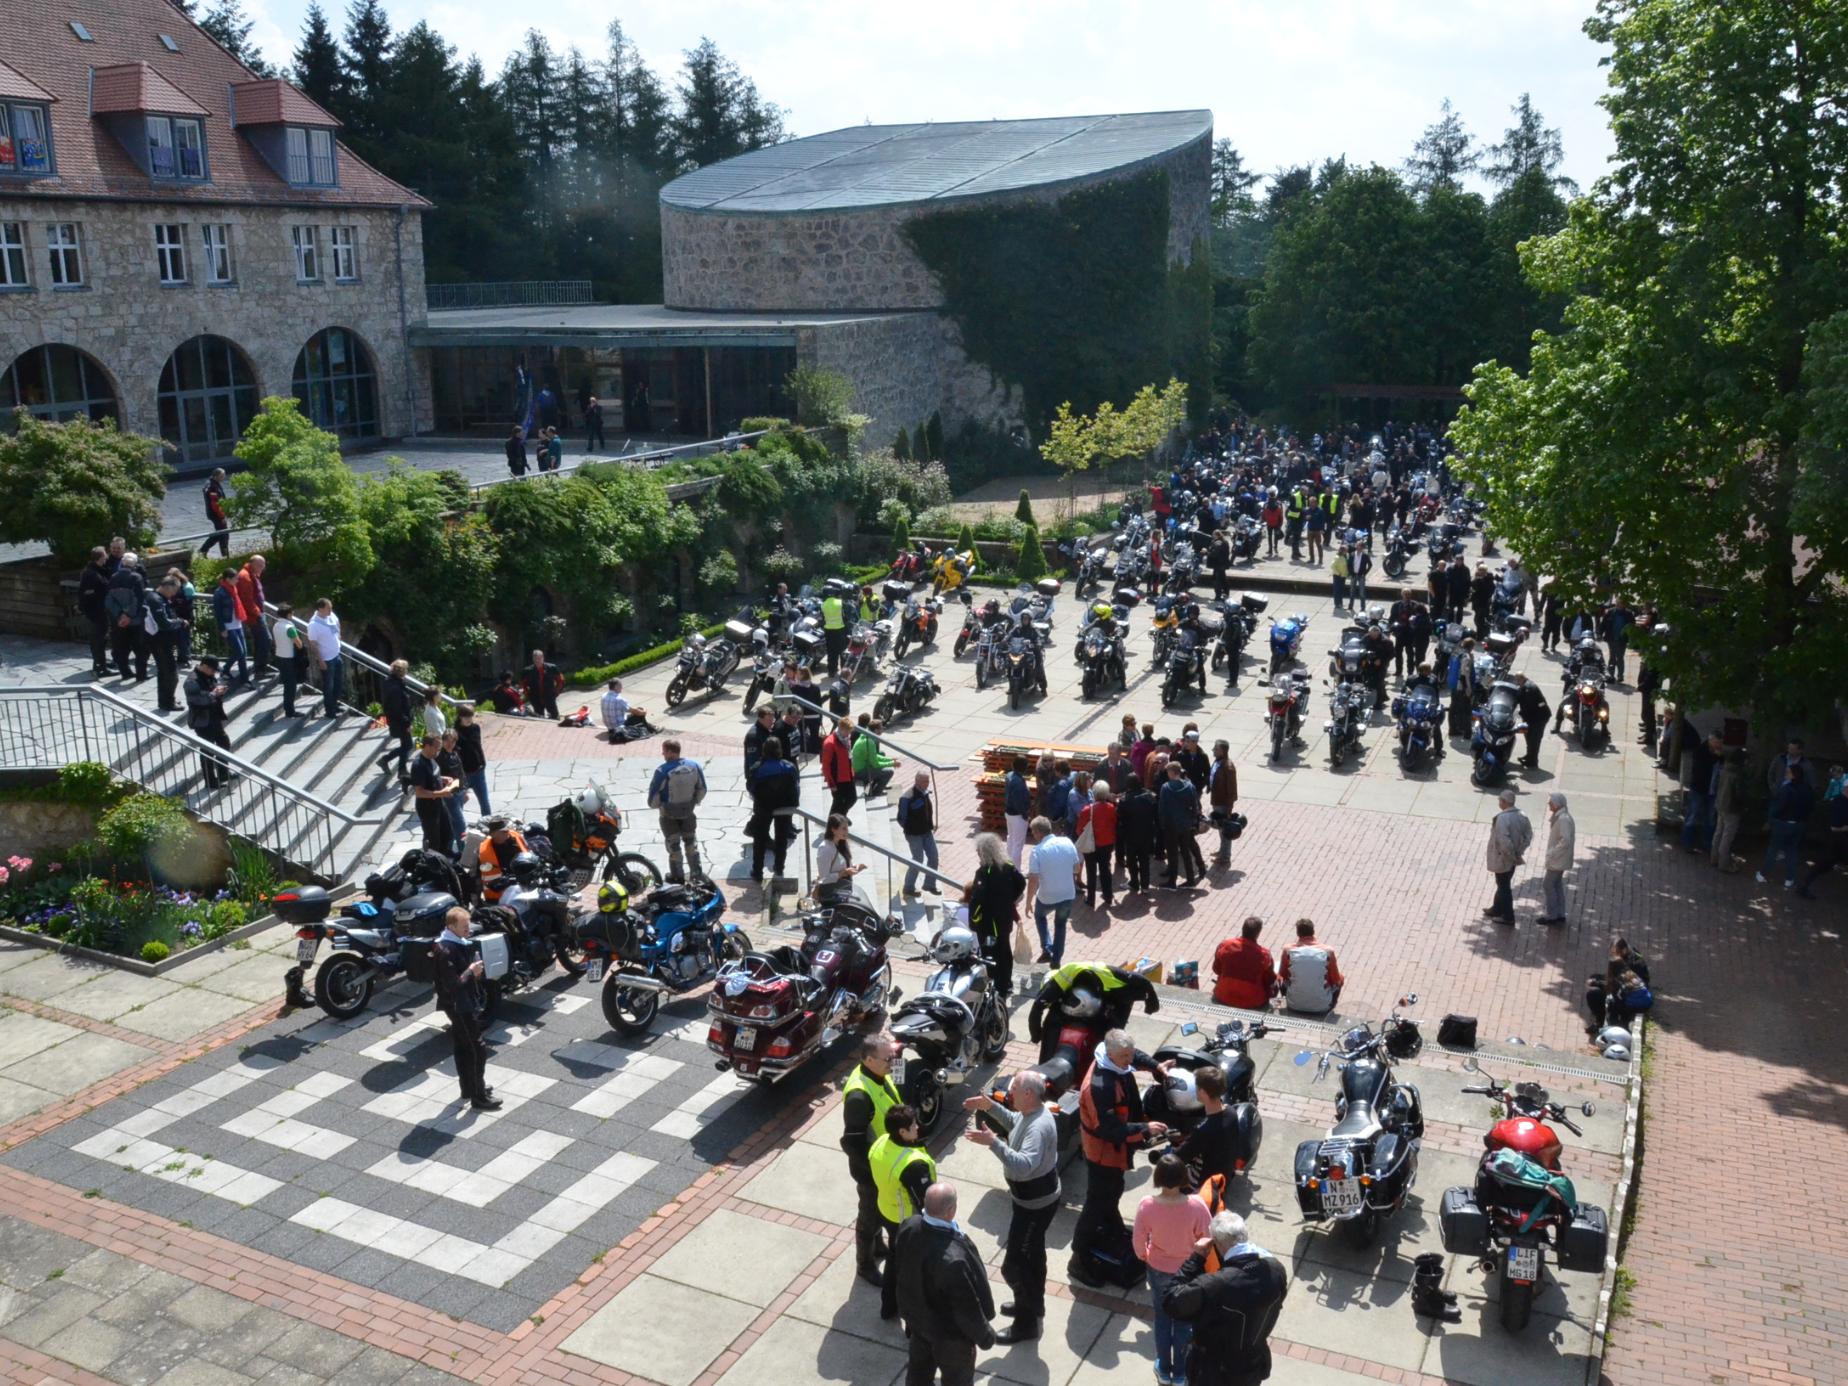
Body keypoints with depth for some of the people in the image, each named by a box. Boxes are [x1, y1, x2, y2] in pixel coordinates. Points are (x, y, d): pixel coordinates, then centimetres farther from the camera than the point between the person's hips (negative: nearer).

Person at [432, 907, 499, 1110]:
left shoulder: (459, 943, 6)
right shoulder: (445, 951, -25)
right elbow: (451, 984, -29)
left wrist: (476, 969, 2)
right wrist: (471, 972, -19)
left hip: (466, 1003, 10)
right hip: (459, 1006, -10)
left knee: (464, 1047, 20)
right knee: (478, 1049, -6)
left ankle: (468, 1088, 33)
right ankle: (479, 1097, 0)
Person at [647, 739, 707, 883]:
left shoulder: (662, 771, -24)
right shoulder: (694, 766, -8)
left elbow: (654, 793, -17)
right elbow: (702, 789, 1)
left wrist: (654, 804, 4)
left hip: (669, 813, -4)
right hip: (688, 811, 4)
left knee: (673, 844, 11)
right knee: (691, 842, 20)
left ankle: (677, 876, 21)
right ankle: (697, 873, 26)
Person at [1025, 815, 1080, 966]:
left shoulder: (1038, 850, -19)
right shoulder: (1067, 842, -6)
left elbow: (1033, 880, -19)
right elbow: (1076, 868, 6)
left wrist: (1029, 902, -8)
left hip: (1047, 897, -3)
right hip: (1068, 894, 3)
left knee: (1039, 915, 29)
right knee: (1060, 925, 26)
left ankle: (1047, 950, 19)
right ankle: (1056, 960, 31)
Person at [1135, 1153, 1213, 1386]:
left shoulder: (1147, 1204, -26)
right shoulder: (1195, 1205, -30)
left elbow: (1138, 1240, -12)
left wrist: (1145, 1257, 11)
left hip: (1158, 1270, 1)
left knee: (1162, 1318, 24)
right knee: (1184, 1320, 22)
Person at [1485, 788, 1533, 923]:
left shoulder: (1502, 818, -26)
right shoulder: (1522, 816, -1)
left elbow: (1504, 840, -31)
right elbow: (1529, 835, 5)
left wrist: (1511, 855, -19)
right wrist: (1519, 851, 7)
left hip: (1502, 858, -8)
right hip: (1512, 858, 8)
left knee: (1504, 887, 5)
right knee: (1503, 885, 23)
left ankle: (1508, 917, 14)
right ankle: (1496, 909, 39)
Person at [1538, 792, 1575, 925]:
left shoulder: (1563, 819, -22)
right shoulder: (1559, 817, 9)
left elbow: (1566, 840, -28)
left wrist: (1552, 853, -22)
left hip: (1558, 860, -10)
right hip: (1558, 859, 10)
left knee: (1548, 885, -3)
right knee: (1557, 885, 15)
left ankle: (1552, 915, 3)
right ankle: (1560, 914, 21)